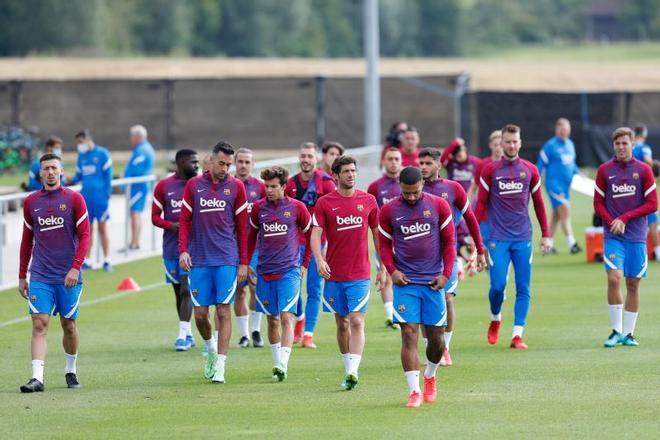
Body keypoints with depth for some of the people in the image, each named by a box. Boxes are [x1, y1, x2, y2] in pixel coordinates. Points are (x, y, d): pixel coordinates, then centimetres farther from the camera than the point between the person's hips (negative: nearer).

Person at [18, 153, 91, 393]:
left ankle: (71, 370, 29)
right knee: (39, 324, -10)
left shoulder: (74, 199, -1)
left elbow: (84, 236, -4)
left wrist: (75, 267, -16)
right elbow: (27, 240, 15)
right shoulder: (31, 202, 7)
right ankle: (37, 377, -17)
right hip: (40, 276, 1)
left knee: (68, 324, 9)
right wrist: (22, 276, 13)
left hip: (68, 276, -1)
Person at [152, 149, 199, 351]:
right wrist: (171, 225, -13)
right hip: (171, 245, 2)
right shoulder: (163, 186, 4)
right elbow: (155, 216, 5)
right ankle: (188, 334, 21)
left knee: (186, 289, -12)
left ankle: (183, 335, -13)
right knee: (178, 291, 10)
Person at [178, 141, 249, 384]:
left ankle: (219, 367, -2)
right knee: (200, 313, 1)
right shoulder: (194, 185, 6)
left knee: (223, 311, -5)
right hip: (199, 260, 1)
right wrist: (183, 250, -6)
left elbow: (242, 227, 5)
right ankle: (210, 349, 31)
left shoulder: (236, 187, 3)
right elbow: (184, 220, 8)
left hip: (227, 260, -1)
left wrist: (244, 262, 2)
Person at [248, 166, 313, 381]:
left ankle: (283, 365, -18)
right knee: (272, 320, 9)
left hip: (289, 271, -3)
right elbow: (252, 235, 19)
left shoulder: (296, 207, -3)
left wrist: (304, 264, 9)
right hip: (265, 272, 3)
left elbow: (311, 235, 10)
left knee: (286, 317, -13)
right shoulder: (258, 207, 4)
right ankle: (277, 364, 20)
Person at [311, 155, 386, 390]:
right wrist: (319, 260, -27)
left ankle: (353, 371, -19)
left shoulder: (368, 200, 3)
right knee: (342, 324, 9)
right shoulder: (325, 203, -1)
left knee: (356, 322, -12)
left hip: (360, 274, -1)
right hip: (334, 274, 1)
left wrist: (383, 268, 11)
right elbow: (316, 234, -9)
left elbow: (377, 234, 11)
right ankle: (348, 371, 21)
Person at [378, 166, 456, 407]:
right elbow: (385, 244, 10)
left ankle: (430, 376, 34)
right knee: (409, 334, -10)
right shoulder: (389, 211, 2)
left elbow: (449, 241, 6)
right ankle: (414, 391, -10)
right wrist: (392, 270, -6)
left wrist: (446, 273, -3)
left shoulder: (438, 206, 1)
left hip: (432, 281, 1)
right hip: (405, 282, -1)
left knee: (436, 337, 5)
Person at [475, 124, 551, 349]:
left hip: (523, 238, 2)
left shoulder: (530, 170, 7)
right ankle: (495, 319, 21)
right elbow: (481, 204, 3)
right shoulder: (490, 170, 2)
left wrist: (545, 235, 10)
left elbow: (538, 204, 13)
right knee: (497, 285, -8)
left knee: (523, 288, -2)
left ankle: (517, 335, 1)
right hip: (498, 238, -2)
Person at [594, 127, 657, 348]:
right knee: (614, 278, -16)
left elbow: (652, 204, -1)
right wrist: (612, 222, -10)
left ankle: (628, 333, 12)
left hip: (636, 236, 1)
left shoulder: (643, 170, 2)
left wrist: (625, 218, -9)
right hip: (613, 236, 0)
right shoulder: (604, 170, 4)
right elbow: (598, 203, 7)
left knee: (633, 283, 3)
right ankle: (616, 331, -7)